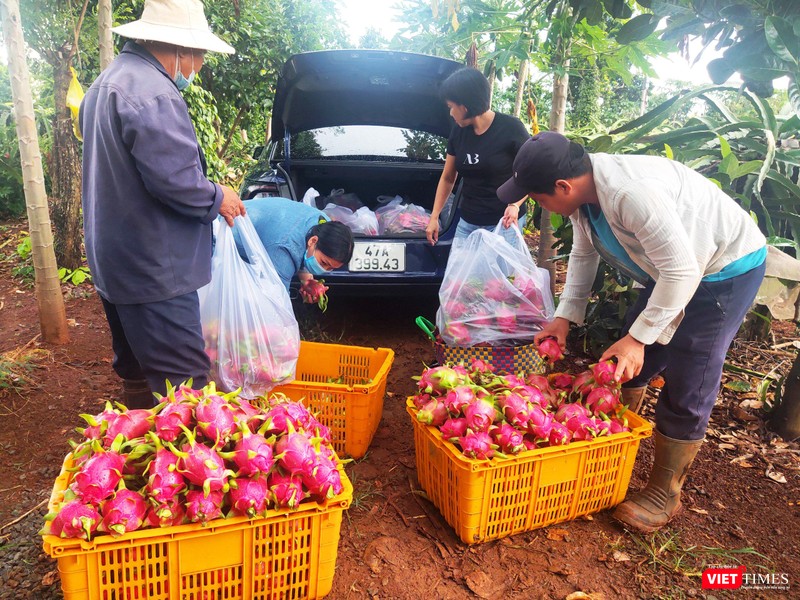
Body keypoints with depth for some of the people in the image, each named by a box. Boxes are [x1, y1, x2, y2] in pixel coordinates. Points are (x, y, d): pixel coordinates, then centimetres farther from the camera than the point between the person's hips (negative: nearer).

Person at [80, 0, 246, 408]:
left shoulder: (107, 83, 17)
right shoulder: (152, 92, -19)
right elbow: (175, 180, -25)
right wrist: (217, 198, -6)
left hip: (115, 262, 11)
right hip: (154, 270, -11)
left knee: (137, 374, 22)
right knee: (184, 385, -7)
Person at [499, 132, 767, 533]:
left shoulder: (632, 192, -37)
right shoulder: (583, 190, -8)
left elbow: (682, 270, -32)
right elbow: (583, 254, 7)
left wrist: (639, 337, -27)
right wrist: (565, 316, 2)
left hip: (727, 269, -9)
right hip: (673, 268, 9)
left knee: (686, 387, -5)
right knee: (629, 361, 13)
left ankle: (664, 495, 11)